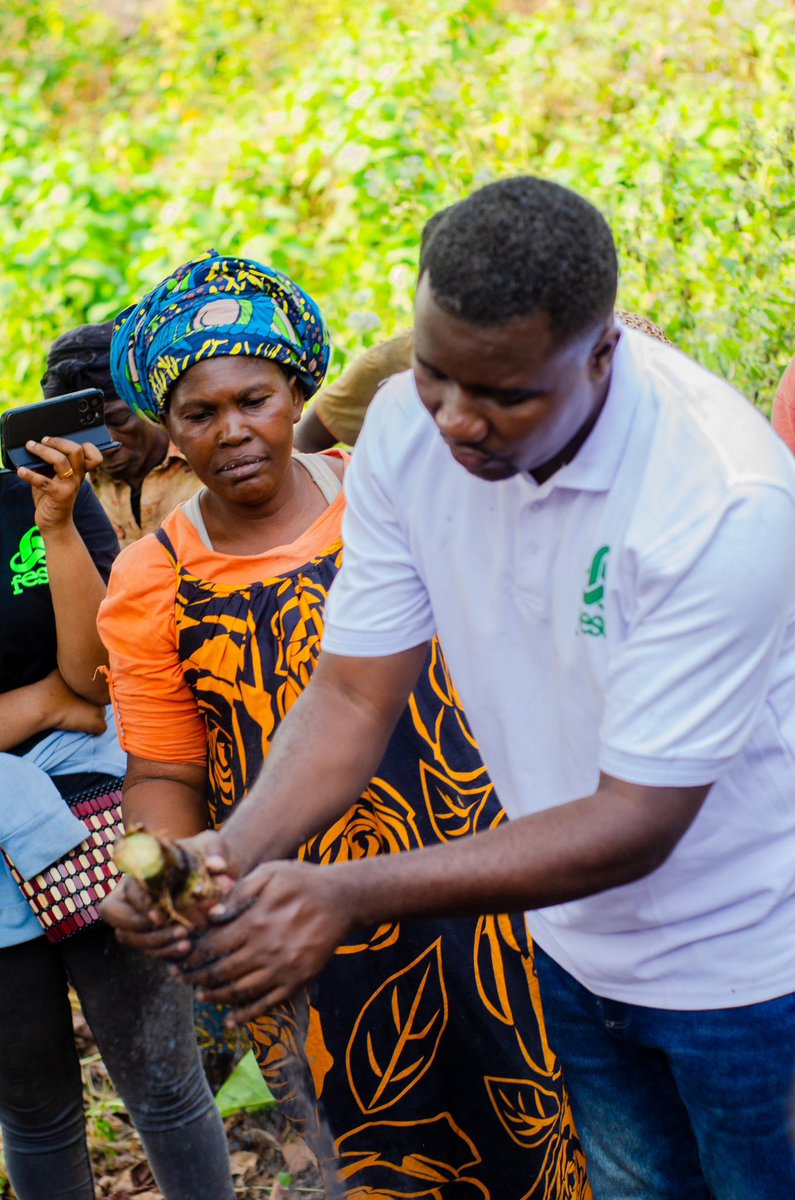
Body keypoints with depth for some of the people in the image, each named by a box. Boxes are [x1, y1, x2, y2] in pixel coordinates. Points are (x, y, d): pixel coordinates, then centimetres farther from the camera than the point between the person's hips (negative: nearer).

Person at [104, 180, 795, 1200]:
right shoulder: (408, 428, -16)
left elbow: (635, 826, -30)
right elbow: (353, 696, -10)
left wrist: (349, 897, -36)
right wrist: (233, 853, -29)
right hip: (576, 940, 6)